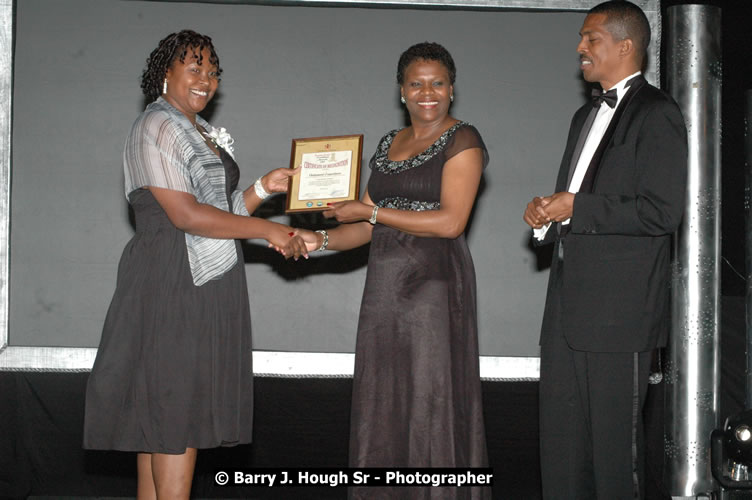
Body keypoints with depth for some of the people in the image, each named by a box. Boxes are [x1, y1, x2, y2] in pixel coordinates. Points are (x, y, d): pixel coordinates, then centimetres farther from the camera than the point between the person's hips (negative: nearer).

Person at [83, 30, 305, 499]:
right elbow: (185, 215, -19)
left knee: (157, 416, 9)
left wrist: (262, 189, 4)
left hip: (206, 285, 9)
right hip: (173, 282, -9)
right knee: (177, 411, -9)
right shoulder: (157, 128, -10)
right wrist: (267, 230, -15)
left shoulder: (203, 133, 19)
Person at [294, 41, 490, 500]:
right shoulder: (389, 145, 17)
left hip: (435, 285, -6)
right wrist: (320, 239, -3)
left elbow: (451, 221, -15)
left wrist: (371, 211, -11)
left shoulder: (462, 141, -3)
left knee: (431, 401, -4)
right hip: (385, 285, 7)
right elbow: (367, 228, 16)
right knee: (382, 404, 6)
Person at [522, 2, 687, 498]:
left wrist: (575, 208, -15)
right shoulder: (587, 115, 21)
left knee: (614, 436, -2)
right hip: (569, 304, 9)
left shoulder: (656, 115, -8)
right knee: (561, 435, 10)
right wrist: (548, 213, 7)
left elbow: (663, 212, -17)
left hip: (620, 308, -9)